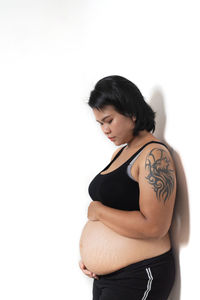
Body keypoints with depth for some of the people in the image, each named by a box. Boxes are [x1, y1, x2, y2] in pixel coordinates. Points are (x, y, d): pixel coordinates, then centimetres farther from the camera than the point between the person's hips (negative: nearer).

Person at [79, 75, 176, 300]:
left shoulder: (154, 155, -16)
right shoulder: (119, 153, 11)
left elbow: (154, 226, -26)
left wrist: (97, 210, -15)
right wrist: (88, 255, 8)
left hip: (138, 276, -8)